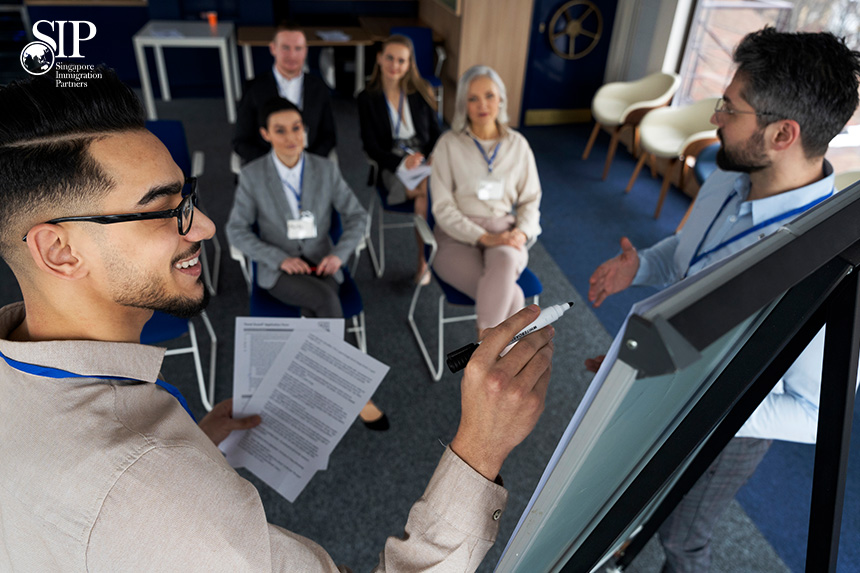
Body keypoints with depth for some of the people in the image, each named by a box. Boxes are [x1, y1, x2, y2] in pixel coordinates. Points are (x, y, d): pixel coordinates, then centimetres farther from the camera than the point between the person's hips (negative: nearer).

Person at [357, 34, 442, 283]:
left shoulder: (421, 91, 7)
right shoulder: (368, 99, 2)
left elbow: (436, 133, 10)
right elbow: (371, 148, -2)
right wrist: (401, 162, -19)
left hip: (425, 161, 2)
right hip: (392, 167, -2)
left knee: (427, 192, -34)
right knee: (427, 190, -33)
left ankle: (424, 260, -16)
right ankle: (425, 259, -15)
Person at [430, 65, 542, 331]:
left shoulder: (517, 145, 9)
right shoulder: (449, 144, 0)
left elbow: (530, 199, 13)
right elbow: (443, 207, -5)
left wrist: (522, 232, -9)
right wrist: (483, 238, -17)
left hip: (504, 234, 2)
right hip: (457, 237, -2)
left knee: (506, 259, -37)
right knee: (510, 294, -32)